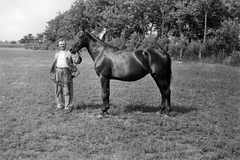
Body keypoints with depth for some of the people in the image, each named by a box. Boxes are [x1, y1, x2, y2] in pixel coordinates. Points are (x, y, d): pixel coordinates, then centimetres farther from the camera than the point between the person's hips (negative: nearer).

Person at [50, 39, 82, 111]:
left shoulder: (69, 53, 7)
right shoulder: (57, 54, 20)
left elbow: (76, 59, -5)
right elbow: (54, 64, 22)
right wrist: (53, 73, 14)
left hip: (66, 72, -4)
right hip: (58, 71, 4)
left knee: (67, 90, -3)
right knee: (58, 90, 6)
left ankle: (68, 106, 2)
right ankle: (60, 105, 15)